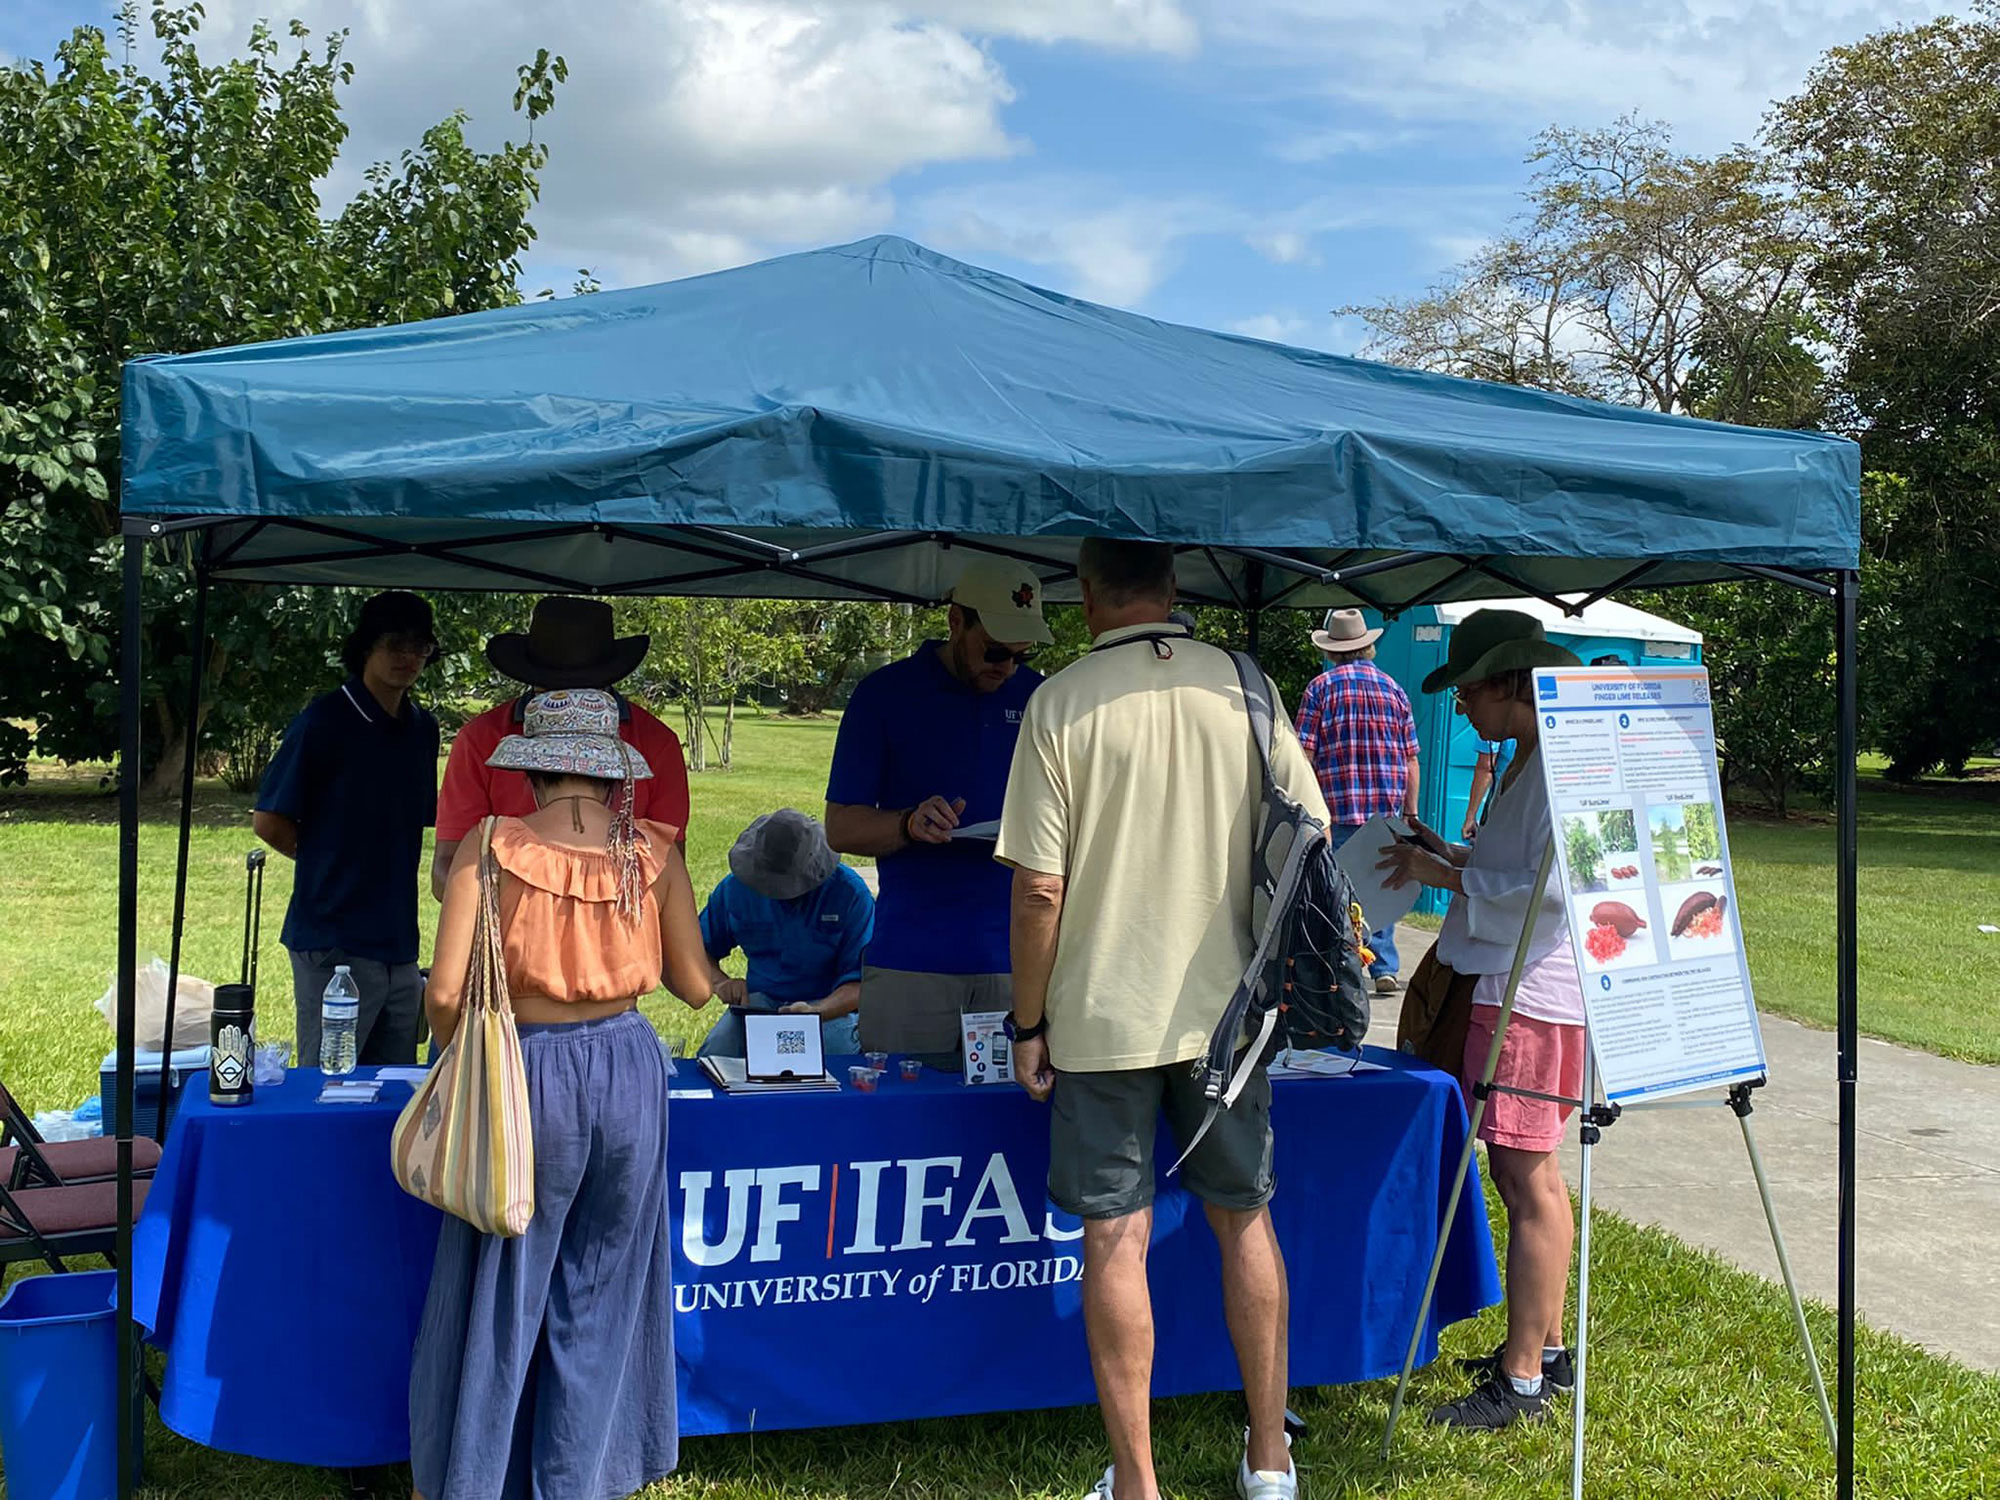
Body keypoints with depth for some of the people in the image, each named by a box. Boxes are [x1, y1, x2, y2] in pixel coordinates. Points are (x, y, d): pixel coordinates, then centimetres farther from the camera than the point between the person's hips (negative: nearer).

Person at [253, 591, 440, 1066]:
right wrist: (327, 860, 4)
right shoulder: (326, 719, -9)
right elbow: (268, 822, -8)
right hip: (333, 942, -6)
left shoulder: (422, 727, 10)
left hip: (399, 941, 6)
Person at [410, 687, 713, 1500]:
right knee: (598, 1294, 17)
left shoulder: (491, 849, -11)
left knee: (502, 1289, 15)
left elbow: (445, 992, -14)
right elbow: (695, 985, 1)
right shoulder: (654, 854, -5)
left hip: (527, 1073, -2)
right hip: (628, 1070, 2)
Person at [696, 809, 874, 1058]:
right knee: (715, 1055, -28)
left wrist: (815, 1011, -32)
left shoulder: (850, 892, -10)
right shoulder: (736, 887, 2)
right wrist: (719, 982, -9)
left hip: (832, 1007, -2)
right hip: (760, 1002, 2)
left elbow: (861, 982, -13)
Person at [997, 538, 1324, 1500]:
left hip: (1102, 1015, -3)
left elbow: (1039, 888, -12)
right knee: (1245, 1218, 16)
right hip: (1223, 1007, 3)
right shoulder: (1243, 688, -2)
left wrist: (1027, 1024, -1)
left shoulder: (1061, 704, -10)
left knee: (1116, 1239, 5)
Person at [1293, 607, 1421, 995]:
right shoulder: (1393, 687, 9)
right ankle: (1384, 969, 8)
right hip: (1387, 809, 3)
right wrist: (1410, 811, 13)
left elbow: (1304, 754, -6)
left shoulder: (1321, 687, 0)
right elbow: (1411, 759, 8)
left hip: (1337, 807, -3)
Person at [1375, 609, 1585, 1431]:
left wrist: (1444, 875, -15)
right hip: (1500, 985, 11)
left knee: (1528, 1177, -6)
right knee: (1528, 1174, 17)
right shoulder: (1524, 760, 16)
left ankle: (1522, 1379, 1)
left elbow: (1551, 890, -22)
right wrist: (1449, 853, 14)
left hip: (1532, 995, -11)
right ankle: (1544, 1347, 29)